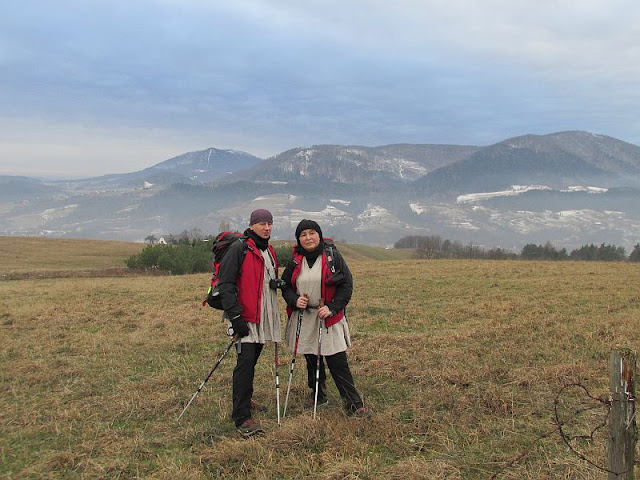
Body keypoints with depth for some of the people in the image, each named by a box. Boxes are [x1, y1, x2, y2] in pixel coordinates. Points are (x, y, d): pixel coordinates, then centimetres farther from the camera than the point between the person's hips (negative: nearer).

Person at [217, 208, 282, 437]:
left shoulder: (269, 251, 16)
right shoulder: (239, 249, -9)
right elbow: (225, 283, -15)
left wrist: (277, 283, 9)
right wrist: (235, 316, -19)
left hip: (265, 315, 8)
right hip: (245, 316, -8)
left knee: (252, 360, 15)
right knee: (246, 362, -12)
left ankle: (243, 398, 33)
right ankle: (242, 417, -11)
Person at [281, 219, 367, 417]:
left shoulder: (333, 256, -4)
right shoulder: (295, 261, 6)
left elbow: (347, 284, -5)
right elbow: (285, 286, 13)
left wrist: (332, 308, -15)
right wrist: (295, 300, -8)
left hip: (330, 318, -4)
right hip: (304, 318, 4)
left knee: (338, 362, -7)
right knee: (311, 360, 12)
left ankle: (353, 403, 0)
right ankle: (319, 395, 30)